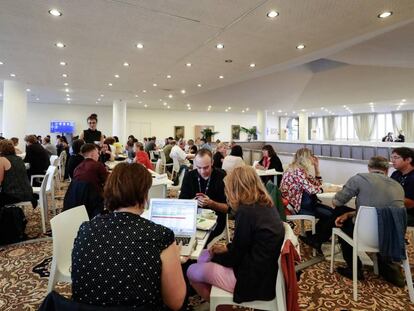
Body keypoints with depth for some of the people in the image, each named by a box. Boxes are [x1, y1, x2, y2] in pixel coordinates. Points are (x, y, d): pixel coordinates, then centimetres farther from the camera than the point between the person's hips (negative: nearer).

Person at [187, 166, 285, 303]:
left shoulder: (246, 211, -25)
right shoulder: (266, 205, 1)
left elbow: (234, 258, -15)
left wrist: (214, 255, 3)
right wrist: (227, 248, 12)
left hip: (253, 279, -9)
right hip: (263, 270, 9)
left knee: (192, 271, 5)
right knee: (204, 255, 18)